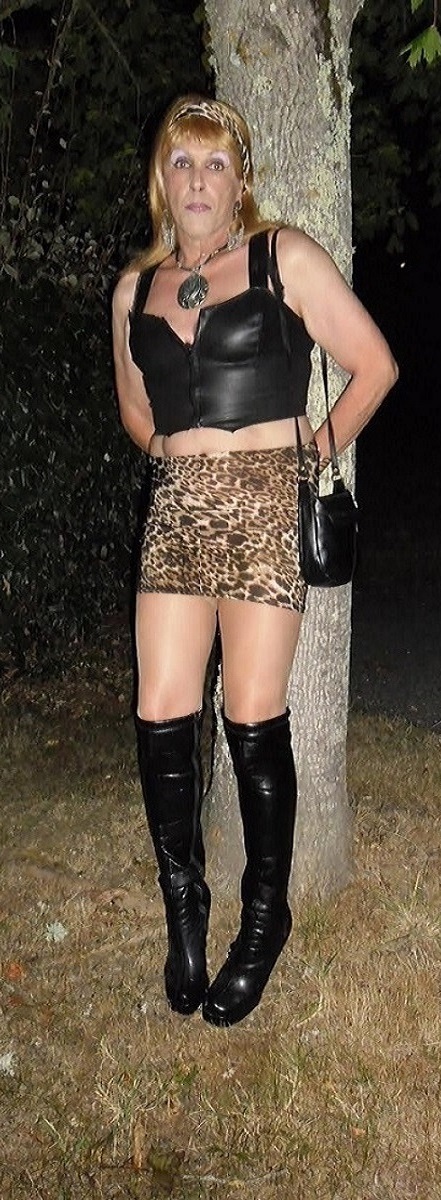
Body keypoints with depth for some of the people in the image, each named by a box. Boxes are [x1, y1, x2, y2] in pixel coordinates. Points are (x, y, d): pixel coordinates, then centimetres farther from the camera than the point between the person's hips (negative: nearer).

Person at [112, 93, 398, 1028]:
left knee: (253, 721, -2)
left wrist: (317, 454, 3)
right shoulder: (136, 287, 15)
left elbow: (375, 365, 2)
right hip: (176, 511, 4)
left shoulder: (284, 259, 2)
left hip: (267, 505, -4)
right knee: (161, 717, -1)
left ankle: (266, 916, 18)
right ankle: (183, 905, 20)